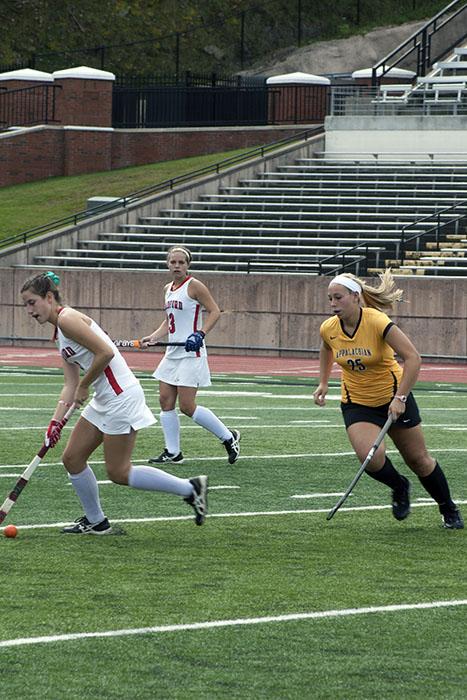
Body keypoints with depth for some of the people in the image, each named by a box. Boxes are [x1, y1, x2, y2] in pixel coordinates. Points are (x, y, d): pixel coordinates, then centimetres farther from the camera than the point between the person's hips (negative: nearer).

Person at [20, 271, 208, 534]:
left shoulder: (67, 319, -13)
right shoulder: (59, 332, 16)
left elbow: (105, 352, -21)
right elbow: (70, 385, 13)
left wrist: (83, 387, -10)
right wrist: (56, 421, 3)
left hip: (121, 396, -10)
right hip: (104, 400, 10)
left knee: (119, 473, -5)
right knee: (72, 458, 12)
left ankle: (190, 488, 2)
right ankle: (96, 522, 24)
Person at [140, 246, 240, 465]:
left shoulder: (193, 286, -10)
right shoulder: (168, 289, 14)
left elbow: (214, 311, -11)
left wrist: (200, 334, -23)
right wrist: (152, 338, 9)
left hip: (191, 354, -8)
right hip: (173, 353, 8)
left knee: (187, 406, -9)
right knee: (165, 401, 3)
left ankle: (229, 438, 5)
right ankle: (173, 452, 11)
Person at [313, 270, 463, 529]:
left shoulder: (378, 322, -26)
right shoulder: (329, 329, -10)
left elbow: (413, 358, -29)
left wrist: (400, 398, -33)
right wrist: (323, 383, 13)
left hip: (394, 398, -3)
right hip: (356, 403, 3)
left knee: (419, 459, 8)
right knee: (371, 457, -23)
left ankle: (449, 510, 31)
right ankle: (399, 487, 10)